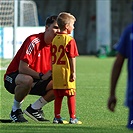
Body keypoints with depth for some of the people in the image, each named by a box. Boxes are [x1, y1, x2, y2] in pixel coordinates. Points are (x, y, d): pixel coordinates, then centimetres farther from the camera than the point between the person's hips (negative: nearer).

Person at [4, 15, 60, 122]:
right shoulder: (33, 41, -23)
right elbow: (22, 68, -28)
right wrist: (41, 76, -32)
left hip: (36, 82, 7)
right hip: (13, 77, -7)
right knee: (27, 80, -42)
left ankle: (34, 109, 3)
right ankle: (15, 110, -16)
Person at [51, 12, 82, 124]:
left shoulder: (55, 39, 8)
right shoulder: (70, 40, -12)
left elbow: (52, 57, 13)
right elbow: (72, 58, -13)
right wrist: (73, 72, -10)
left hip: (56, 71, 6)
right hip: (66, 71, -6)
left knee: (58, 96, 11)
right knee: (71, 95, 1)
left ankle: (57, 117, 12)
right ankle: (72, 118, 2)